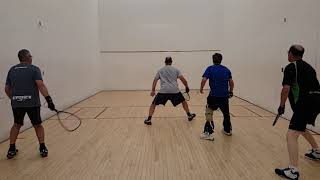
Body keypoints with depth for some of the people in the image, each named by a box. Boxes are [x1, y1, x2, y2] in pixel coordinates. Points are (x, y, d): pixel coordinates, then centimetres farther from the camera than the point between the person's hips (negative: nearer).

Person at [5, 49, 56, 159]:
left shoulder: (12, 70, 11)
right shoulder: (34, 69, -4)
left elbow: (7, 89, 14)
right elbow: (41, 85, -17)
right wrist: (48, 99, -19)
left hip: (16, 103, 4)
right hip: (32, 103, -4)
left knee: (16, 125, 23)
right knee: (38, 125, 12)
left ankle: (11, 150, 23)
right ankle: (43, 149, 13)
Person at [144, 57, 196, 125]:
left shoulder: (160, 70, 16)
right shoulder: (175, 69, 13)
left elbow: (155, 81, 11)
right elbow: (182, 79, 3)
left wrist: (153, 90, 13)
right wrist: (187, 87, 14)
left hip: (163, 91, 0)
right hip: (174, 90, 0)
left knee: (153, 104, 13)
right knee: (183, 101, 25)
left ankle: (148, 119, 4)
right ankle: (189, 115, 30)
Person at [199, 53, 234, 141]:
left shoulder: (210, 69, -3)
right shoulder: (226, 69, 9)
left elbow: (204, 80, -14)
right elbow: (231, 82, 7)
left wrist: (201, 89, 2)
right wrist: (231, 92, 21)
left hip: (214, 96, -4)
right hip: (225, 96, 5)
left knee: (209, 113, 5)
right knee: (226, 113, 22)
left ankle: (209, 133, -2)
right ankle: (228, 130, 39)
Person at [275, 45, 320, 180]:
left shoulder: (290, 67, -6)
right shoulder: (308, 67, 19)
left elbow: (286, 89, -16)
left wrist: (281, 106, -5)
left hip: (305, 103, -9)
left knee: (292, 135, -14)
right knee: (301, 127, 32)